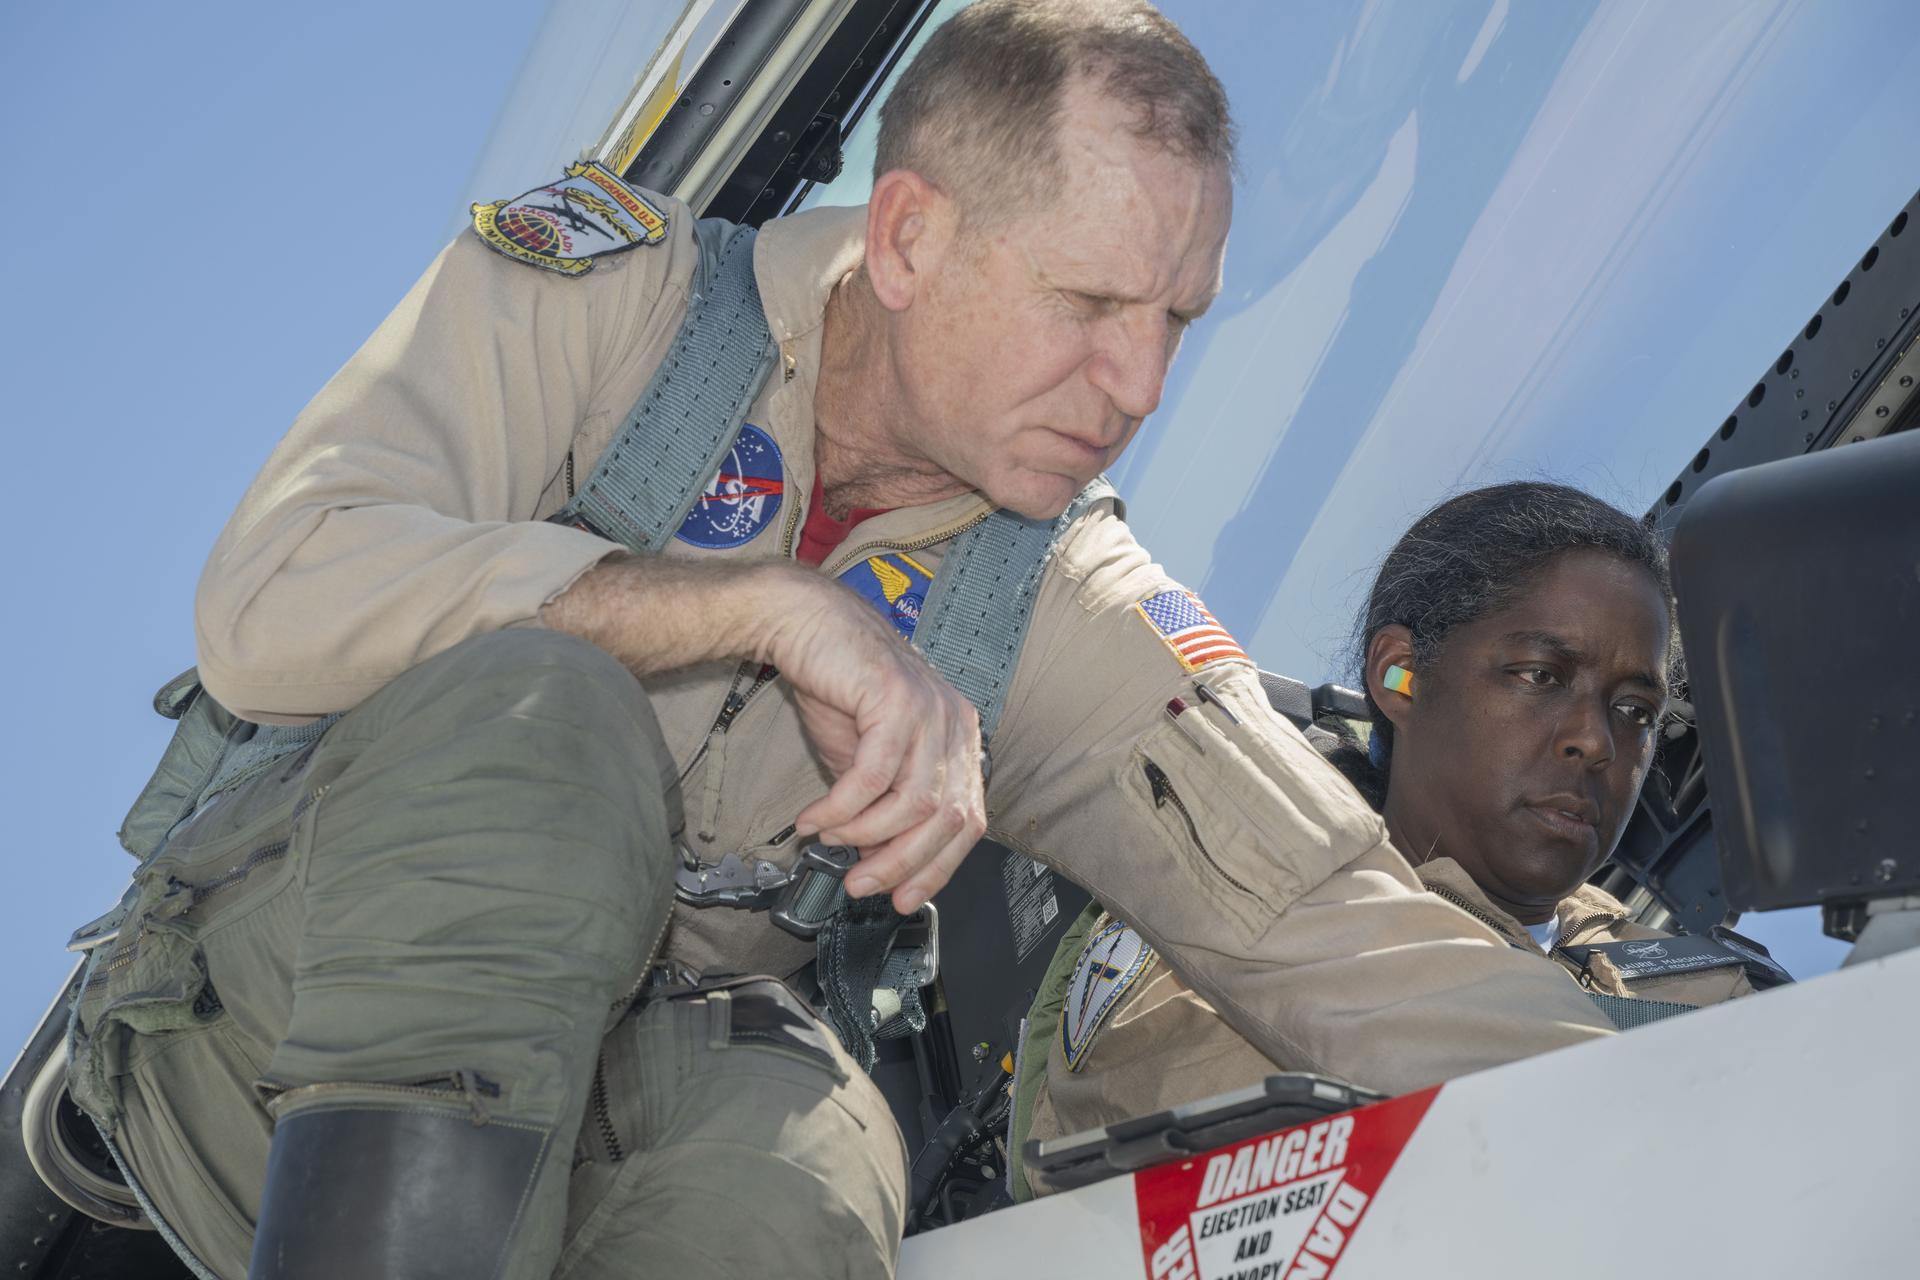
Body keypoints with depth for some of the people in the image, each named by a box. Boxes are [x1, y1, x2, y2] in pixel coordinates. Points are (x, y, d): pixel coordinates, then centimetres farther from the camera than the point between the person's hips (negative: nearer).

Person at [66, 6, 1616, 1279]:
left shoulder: (1068, 616, 3)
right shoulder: (607, 282, -5)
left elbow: (1331, 922, -1)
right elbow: (271, 598, -19)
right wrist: (768, 607, -22)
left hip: (631, 1120, 2)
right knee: (535, 706, -32)